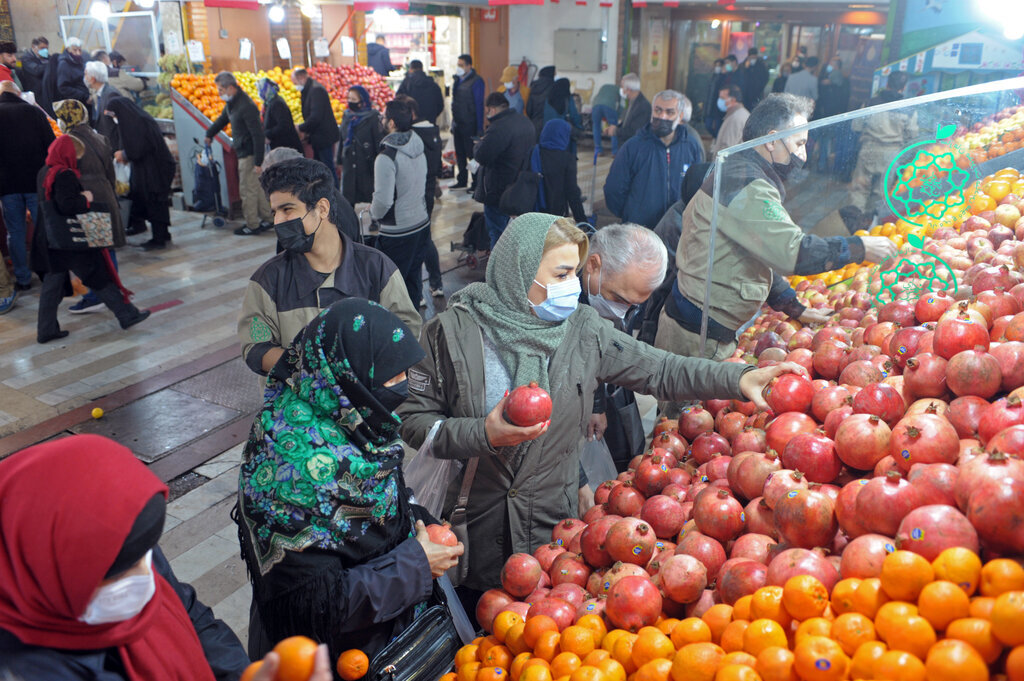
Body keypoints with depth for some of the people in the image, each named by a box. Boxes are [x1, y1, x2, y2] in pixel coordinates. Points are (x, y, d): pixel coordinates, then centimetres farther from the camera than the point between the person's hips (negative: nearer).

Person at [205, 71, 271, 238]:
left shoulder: (246, 106, -22)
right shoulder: (232, 103, 9)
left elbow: (258, 135, -24)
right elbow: (222, 120, 29)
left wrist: (258, 162, -24)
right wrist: (209, 135, 35)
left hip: (249, 153, -10)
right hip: (243, 151, 10)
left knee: (247, 189, -2)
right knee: (255, 187, 16)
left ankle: (252, 225, 7)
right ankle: (267, 218, 25)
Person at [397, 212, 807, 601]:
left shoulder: (581, 329, -4)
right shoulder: (452, 331, -12)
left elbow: (658, 370, -4)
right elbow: (412, 419, -10)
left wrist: (739, 379, -15)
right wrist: (482, 435, -23)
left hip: (550, 528, 2)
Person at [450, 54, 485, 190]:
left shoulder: (476, 81, -11)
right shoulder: (457, 80, 13)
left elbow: (479, 105, -13)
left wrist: (479, 128, -16)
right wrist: (453, 123, 15)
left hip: (470, 125, -8)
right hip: (458, 124, 8)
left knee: (472, 153, -2)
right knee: (460, 153, 14)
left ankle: (477, 183, 7)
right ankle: (462, 180, 25)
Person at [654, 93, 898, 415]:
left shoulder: (744, 176, 18)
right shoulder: (745, 185, -17)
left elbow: (765, 255, 24)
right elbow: (792, 251, -27)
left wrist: (795, 307, 20)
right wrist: (859, 247, -14)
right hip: (698, 334, -10)